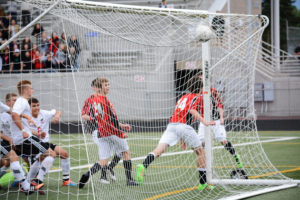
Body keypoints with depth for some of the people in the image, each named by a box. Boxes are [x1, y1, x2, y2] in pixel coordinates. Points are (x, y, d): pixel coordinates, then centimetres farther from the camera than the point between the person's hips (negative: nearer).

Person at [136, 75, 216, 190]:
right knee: (200, 152, 13)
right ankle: (202, 183, 14)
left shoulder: (182, 98, 32)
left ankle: (143, 166, -40)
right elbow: (192, 110, -12)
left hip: (172, 125, 5)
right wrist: (205, 122, -21)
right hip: (184, 126, -5)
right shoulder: (196, 97, 9)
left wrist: (182, 139, 41)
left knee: (159, 149, -13)